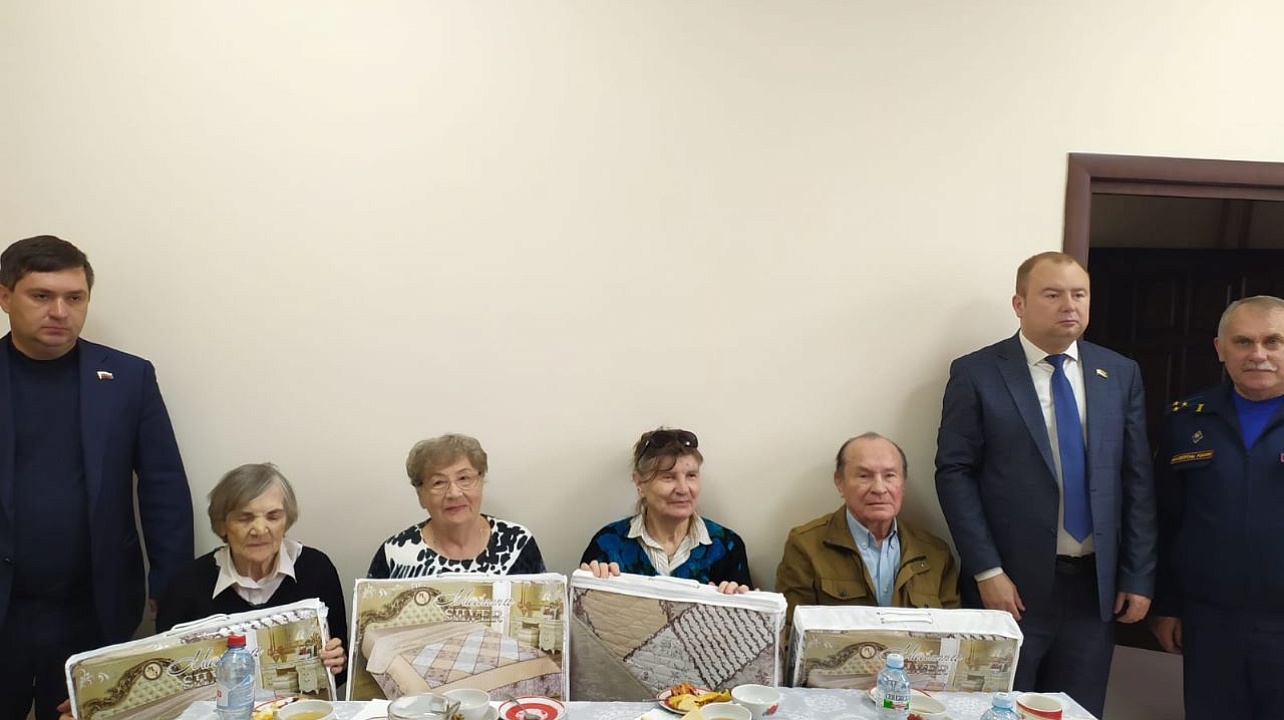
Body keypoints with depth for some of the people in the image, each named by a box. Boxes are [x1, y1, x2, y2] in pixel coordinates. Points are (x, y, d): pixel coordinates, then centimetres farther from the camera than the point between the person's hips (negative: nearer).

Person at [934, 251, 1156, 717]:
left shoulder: (1121, 374, 6)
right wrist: (986, 571, -14)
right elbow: (954, 474, -8)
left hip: (1096, 585, 3)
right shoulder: (976, 373, -5)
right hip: (1012, 585, -3)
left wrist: (1138, 576, 2)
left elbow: (1137, 480, 6)